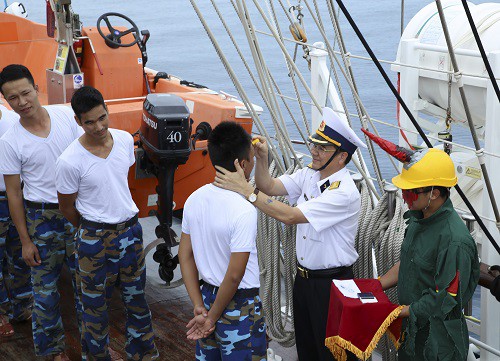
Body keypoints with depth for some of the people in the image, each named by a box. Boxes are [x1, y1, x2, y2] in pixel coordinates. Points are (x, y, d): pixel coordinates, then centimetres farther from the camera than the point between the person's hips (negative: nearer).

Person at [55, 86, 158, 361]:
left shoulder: (125, 140, -5)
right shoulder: (69, 162, -21)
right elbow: (67, 209, -6)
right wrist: (92, 230, 7)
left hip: (131, 230, 5)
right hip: (95, 240, -5)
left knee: (136, 297, 18)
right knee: (96, 305, 10)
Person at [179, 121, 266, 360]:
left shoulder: (194, 199, -3)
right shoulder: (244, 210, -24)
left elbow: (185, 256, 2)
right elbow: (235, 275, -23)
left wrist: (200, 307, 3)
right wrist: (213, 317, -11)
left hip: (207, 295, 7)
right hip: (239, 308, -7)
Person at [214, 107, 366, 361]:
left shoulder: (345, 193, -26)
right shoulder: (309, 174, 0)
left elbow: (290, 216, -30)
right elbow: (270, 187, -1)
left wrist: (246, 190, -30)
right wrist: (262, 158, -18)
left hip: (330, 283, -8)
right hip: (303, 277, 8)